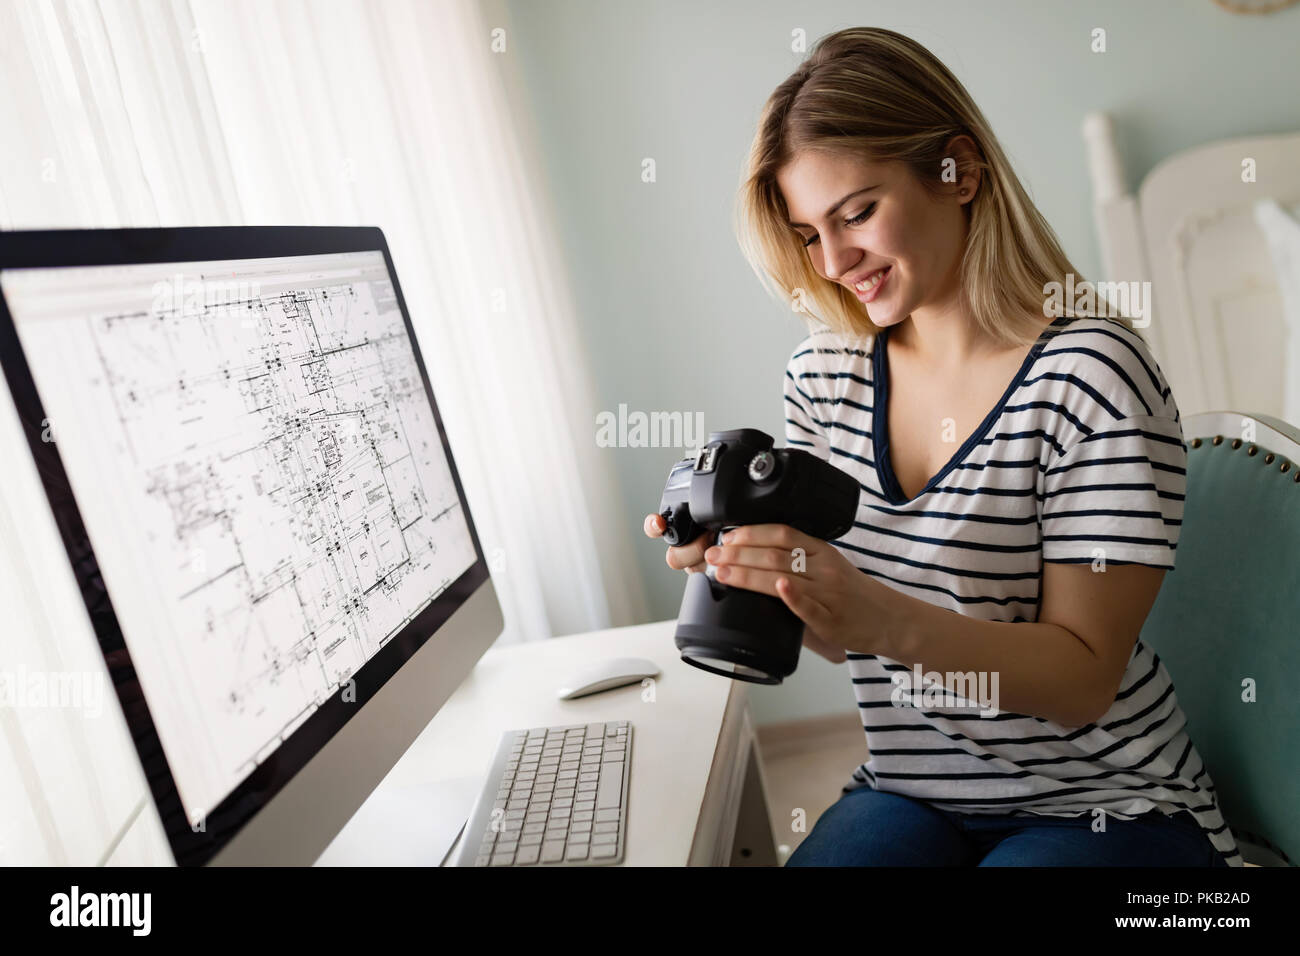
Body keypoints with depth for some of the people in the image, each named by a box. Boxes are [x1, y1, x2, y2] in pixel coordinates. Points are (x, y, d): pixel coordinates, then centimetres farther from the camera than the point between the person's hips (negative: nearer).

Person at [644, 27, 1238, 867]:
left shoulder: (1090, 373, -17)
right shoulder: (823, 374, -2)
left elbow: (1083, 681, -18)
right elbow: (837, 637, 3)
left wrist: (883, 616, -34)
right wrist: (742, 557, -17)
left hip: (1103, 806, -3)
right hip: (909, 792, 4)